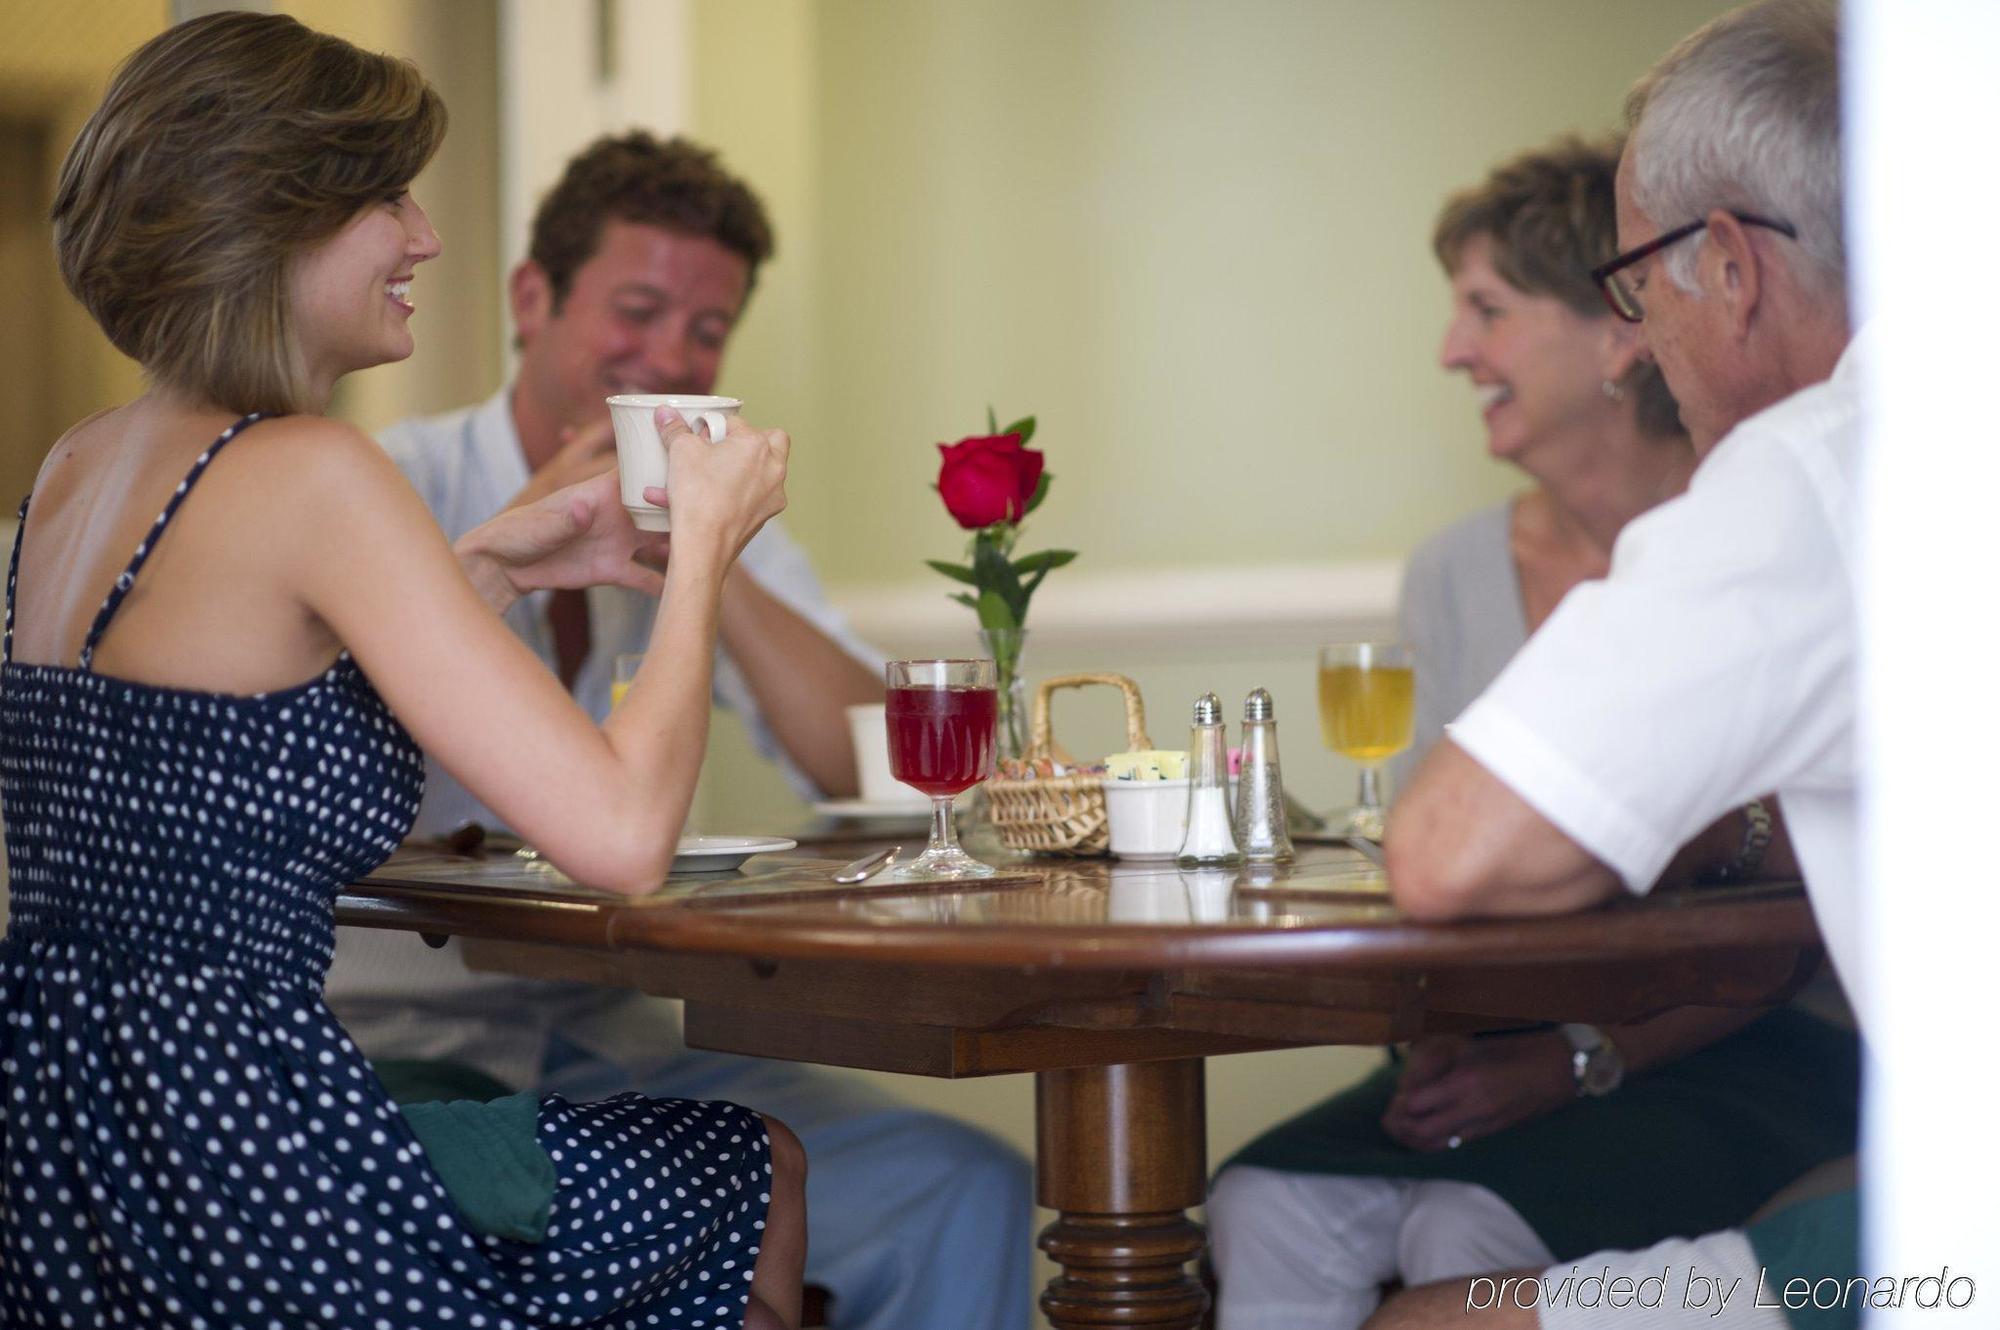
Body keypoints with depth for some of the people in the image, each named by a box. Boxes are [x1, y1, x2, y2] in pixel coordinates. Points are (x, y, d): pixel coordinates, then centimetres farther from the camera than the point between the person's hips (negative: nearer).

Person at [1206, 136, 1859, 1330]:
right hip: (1520, 1049, 5)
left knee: (1470, 1227, -31)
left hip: (1740, 1063, -5)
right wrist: (1442, 1046, -7)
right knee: (1270, 1205, -22)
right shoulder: (1457, 573, 9)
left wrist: (1577, 1061, -20)